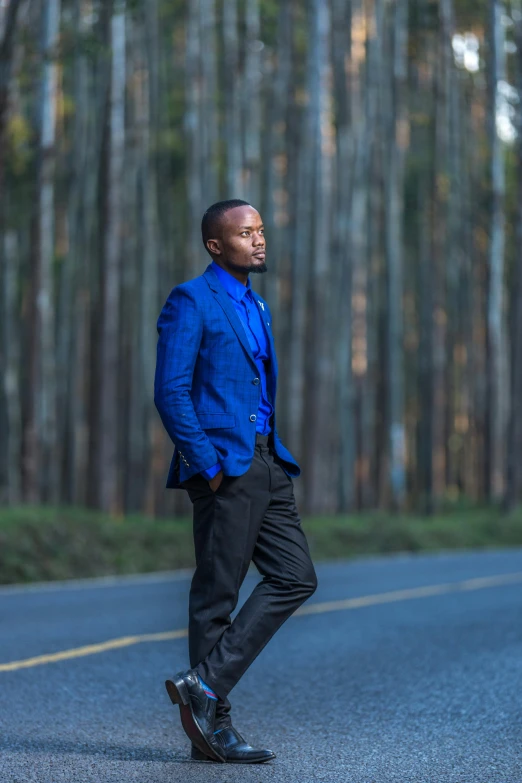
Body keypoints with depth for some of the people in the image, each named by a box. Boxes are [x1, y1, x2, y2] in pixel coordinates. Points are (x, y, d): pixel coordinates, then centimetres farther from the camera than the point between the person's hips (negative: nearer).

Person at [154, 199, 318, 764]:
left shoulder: (256, 306, 19)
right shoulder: (190, 301, -7)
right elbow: (170, 392, -14)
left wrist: (272, 453, 15)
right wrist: (210, 466, -17)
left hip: (265, 463, 9)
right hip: (223, 467, -9)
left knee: (296, 577, 3)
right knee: (216, 594, -3)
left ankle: (205, 685, 5)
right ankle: (212, 725, 5)